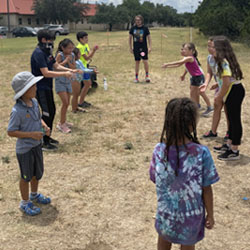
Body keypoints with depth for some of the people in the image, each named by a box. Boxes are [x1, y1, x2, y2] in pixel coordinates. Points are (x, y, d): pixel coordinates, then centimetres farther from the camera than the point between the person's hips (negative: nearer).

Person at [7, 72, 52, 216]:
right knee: (26, 176, 11)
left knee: (38, 173, 24)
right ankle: (25, 203, 32)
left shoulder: (34, 102, -4)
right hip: (25, 149, -7)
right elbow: (11, 132, -22)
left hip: (37, 145, 7)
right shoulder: (18, 111, -27)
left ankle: (35, 195, 50)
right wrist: (31, 134, -28)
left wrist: (44, 126, -8)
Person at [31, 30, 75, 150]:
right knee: (47, 113, -5)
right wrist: (64, 74, -24)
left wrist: (70, 70, -4)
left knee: (51, 111, 16)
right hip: (41, 89, -10)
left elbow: (56, 66, 12)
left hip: (47, 87, 10)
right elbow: (46, 73, -27)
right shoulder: (38, 53, -22)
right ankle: (44, 142, 5)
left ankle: (48, 137, 30)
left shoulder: (47, 52, 9)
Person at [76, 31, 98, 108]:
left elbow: (90, 56, 7)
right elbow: (86, 58, -22)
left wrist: (94, 51, -10)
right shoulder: (80, 47, -18)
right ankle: (80, 102, 3)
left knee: (88, 84, 14)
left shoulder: (86, 45, 10)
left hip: (85, 67, 9)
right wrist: (93, 50, -26)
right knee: (87, 84, -6)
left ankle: (82, 100, 24)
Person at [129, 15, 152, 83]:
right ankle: (136, 77, 15)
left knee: (145, 61, -11)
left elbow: (149, 38, 1)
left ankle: (147, 75, 8)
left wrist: (150, 47, -6)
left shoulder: (145, 28, -3)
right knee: (137, 62, 7)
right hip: (136, 48, 2)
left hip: (144, 48, -2)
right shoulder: (133, 28, 3)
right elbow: (130, 38, 11)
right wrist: (130, 47, 7)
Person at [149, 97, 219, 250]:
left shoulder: (159, 150, -18)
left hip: (165, 212, 2)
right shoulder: (201, 153, -24)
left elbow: (155, 180, -3)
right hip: (191, 214, -2)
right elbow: (206, 189, -14)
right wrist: (210, 215, 0)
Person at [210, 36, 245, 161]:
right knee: (232, 119, 19)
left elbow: (226, 82, -24)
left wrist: (219, 98, -14)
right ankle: (229, 145, 32)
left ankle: (234, 151, 6)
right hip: (231, 93, 10)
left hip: (234, 92, -10)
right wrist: (219, 95, 15)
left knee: (235, 120, -2)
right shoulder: (222, 61, 11)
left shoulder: (224, 62, -19)